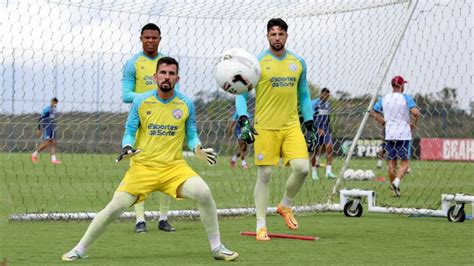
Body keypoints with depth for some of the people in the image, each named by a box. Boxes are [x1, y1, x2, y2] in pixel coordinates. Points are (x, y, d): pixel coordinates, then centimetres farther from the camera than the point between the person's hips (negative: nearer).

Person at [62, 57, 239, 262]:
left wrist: (198, 149, -11)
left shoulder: (186, 104, 3)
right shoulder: (141, 101, 0)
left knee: (203, 193, -24)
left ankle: (217, 247, -8)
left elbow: (191, 135, 10)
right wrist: (127, 147, -15)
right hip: (143, 166, 0)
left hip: (174, 166, 0)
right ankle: (79, 250, 7)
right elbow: (129, 132, 6)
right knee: (115, 207, -11)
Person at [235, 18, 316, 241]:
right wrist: (243, 122, -15)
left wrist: (309, 126, 14)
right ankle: (261, 226, 5)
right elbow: (241, 94, -1)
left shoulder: (298, 63, 10)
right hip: (264, 128, -3)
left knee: (302, 168, -13)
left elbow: (304, 96, 19)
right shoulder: (257, 62, -2)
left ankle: (285, 206, 13)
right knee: (264, 175, -3)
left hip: (291, 126, 3)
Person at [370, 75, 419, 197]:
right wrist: (413, 124, -3)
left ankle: (394, 187, 11)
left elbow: (373, 111, 12)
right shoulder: (406, 98, -7)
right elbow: (415, 112, -19)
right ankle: (397, 181, -22)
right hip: (404, 134, -3)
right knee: (404, 162, 2)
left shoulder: (384, 99, 7)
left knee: (391, 162, 11)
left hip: (389, 135, 3)